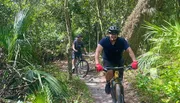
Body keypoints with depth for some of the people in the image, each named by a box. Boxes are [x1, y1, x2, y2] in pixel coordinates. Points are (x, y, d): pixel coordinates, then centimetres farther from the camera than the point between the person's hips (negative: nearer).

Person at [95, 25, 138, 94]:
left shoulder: (122, 41, -23)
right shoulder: (104, 40, -26)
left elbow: (129, 51, -32)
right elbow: (98, 51, -38)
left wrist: (134, 61, -50)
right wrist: (97, 63, -54)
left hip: (118, 61, 2)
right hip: (108, 61, -1)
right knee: (109, 72, -30)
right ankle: (108, 84, 2)